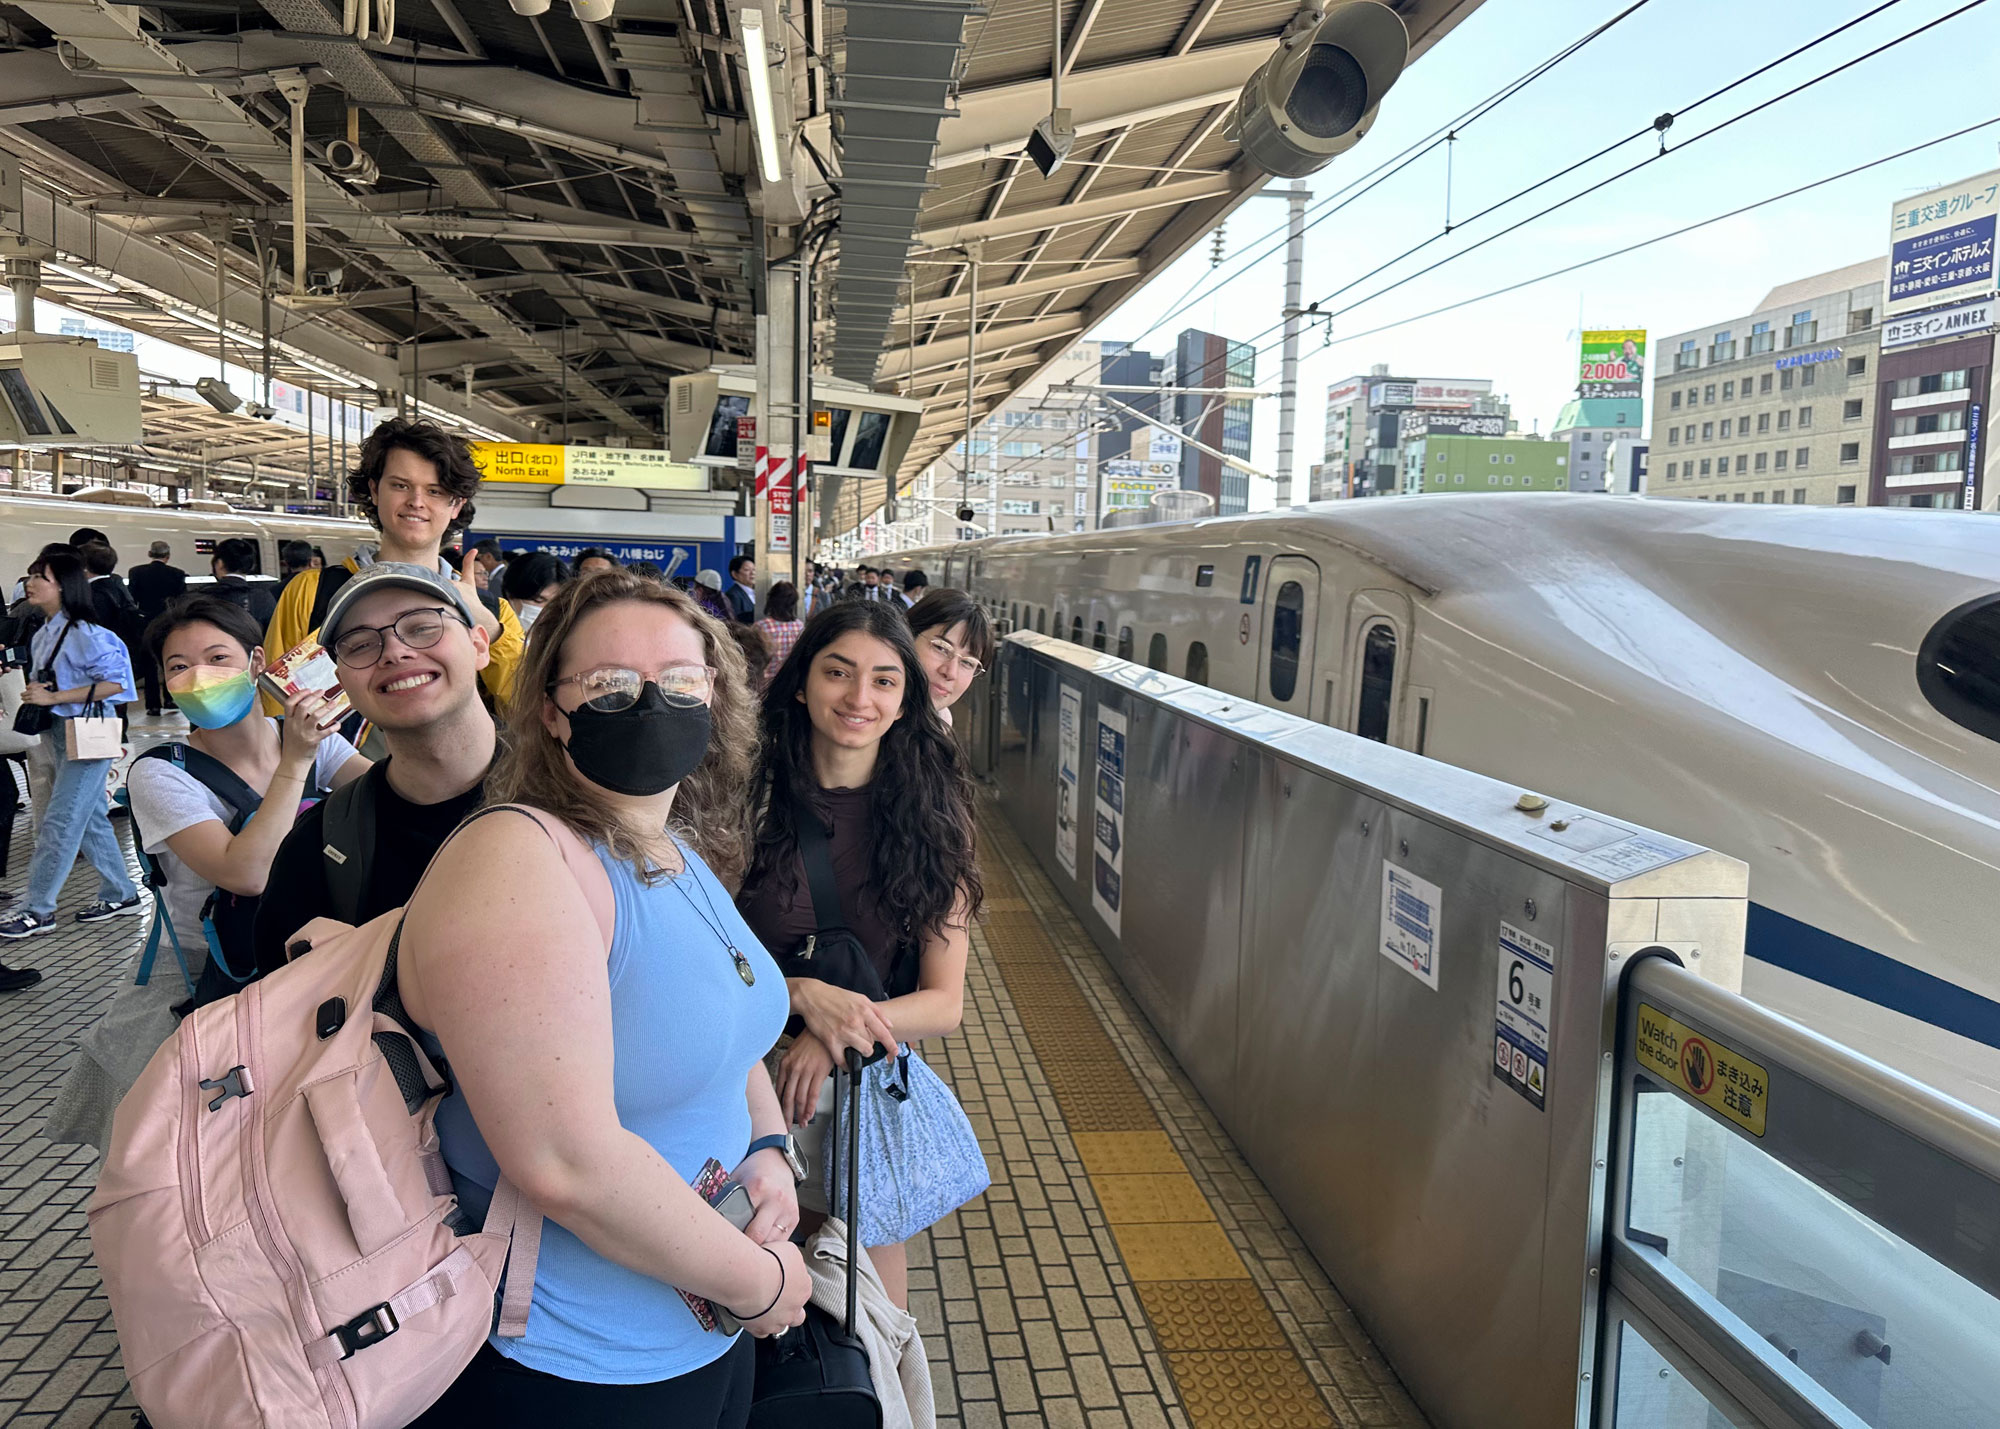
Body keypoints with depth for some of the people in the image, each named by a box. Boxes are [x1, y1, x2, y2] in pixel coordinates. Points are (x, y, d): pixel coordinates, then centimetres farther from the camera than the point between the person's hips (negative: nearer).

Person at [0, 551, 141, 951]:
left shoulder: (84, 633, -16)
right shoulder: (43, 635, 10)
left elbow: (114, 682, -22)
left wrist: (53, 698, -20)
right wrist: (35, 694, 1)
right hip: (57, 733, 9)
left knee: (60, 823, -5)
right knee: (90, 818, 14)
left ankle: (38, 911, 2)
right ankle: (121, 895, 23)